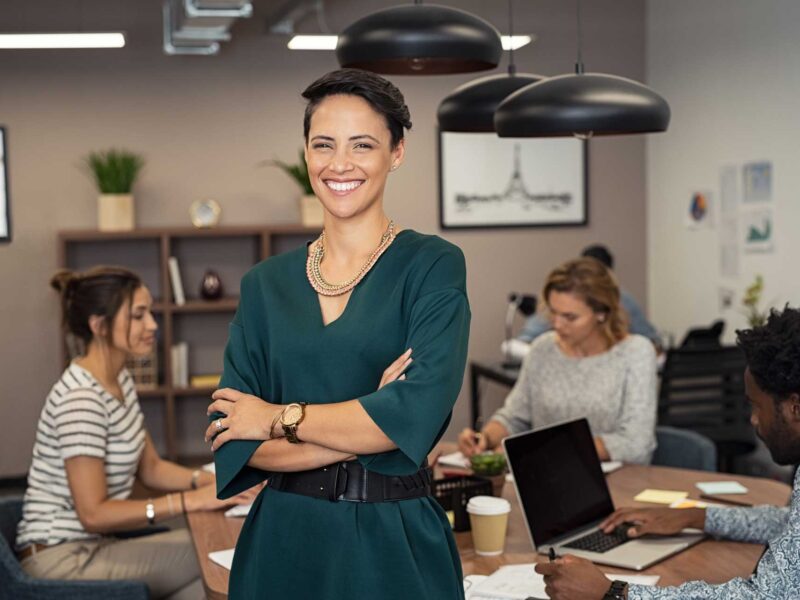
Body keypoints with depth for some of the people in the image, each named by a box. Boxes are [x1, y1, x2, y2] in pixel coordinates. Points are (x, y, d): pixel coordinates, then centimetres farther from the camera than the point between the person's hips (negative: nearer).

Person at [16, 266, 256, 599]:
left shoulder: (120, 380, 7)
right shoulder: (80, 398, -22)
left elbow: (150, 467, 12)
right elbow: (94, 513, -24)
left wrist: (212, 481, -5)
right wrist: (191, 500, -25)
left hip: (92, 545, 9)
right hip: (62, 560, -9)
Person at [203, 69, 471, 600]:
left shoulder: (433, 265, -6)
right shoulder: (266, 282, 4)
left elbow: (418, 415, -19)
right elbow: (230, 444, -4)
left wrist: (280, 417, -9)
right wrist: (367, 428, -15)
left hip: (394, 544, -3)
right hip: (282, 541, 3)